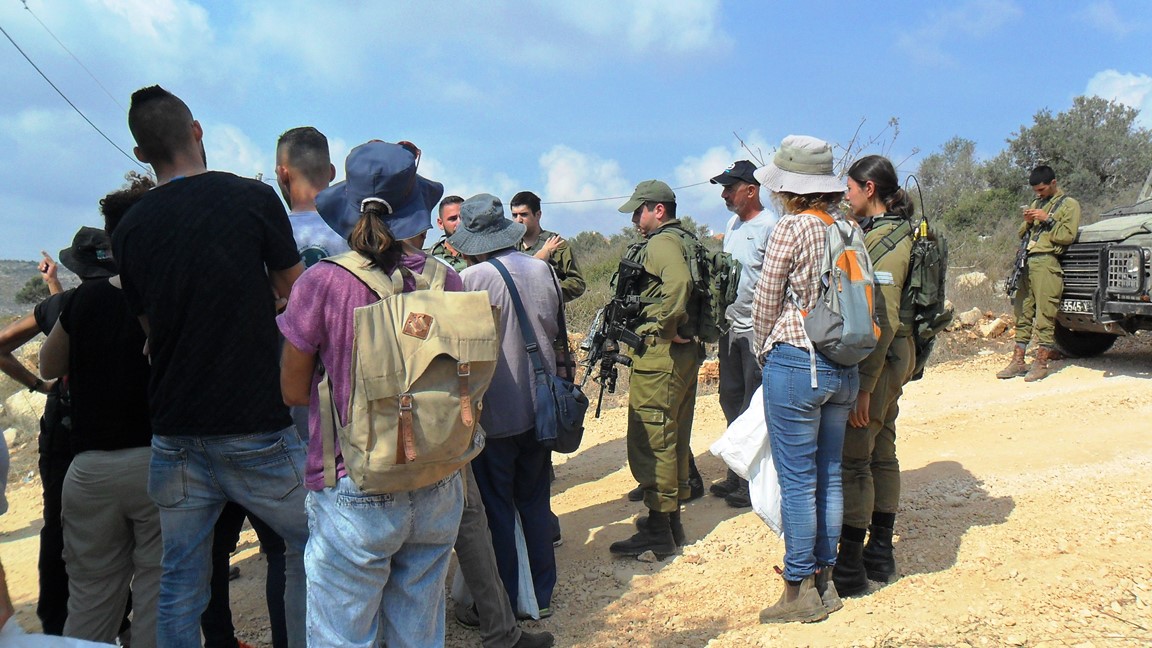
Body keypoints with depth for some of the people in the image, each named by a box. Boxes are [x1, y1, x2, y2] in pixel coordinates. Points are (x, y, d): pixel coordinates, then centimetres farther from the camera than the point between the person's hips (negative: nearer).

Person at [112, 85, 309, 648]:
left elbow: (152, 330, 14)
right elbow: (296, 294, 3)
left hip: (175, 431, 4)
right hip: (257, 428, -4)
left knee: (180, 583, 13)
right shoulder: (253, 197, -8)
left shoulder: (129, 229, 3)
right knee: (311, 550, 14)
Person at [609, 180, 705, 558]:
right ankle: (671, 519, 26)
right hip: (686, 351, 10)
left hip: (659, 353, -10)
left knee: (650, 439, -5)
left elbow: (679, 282, -32)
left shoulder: (660, 243, -13)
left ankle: (658, 530, 1)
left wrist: (668, 327, -22)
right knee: (673, 437, 16)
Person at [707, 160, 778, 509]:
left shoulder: (770, 226, -14)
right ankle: (736, 476, 26)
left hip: (757, 330, -9)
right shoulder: (732, 224, 13)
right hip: (731, 327, 9)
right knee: (731, 401, 15)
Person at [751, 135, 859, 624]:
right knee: (829, 475, 14)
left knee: (797, 481, 2)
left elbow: (765, 302, -6)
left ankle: (799, 592, 11)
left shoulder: (791, 227, -11)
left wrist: (763, 349, 12)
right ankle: (825, 580, 25)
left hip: (796, 363, -7)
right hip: (844, 365, 7)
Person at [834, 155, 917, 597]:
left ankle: (850, 568, 5)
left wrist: (864, 385, -23)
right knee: (881, 453, 15)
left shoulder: (886, 240, -17)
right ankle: (880, 555, 27)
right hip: (892, 359, 10)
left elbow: (883, 321, -23)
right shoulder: (881, 231, 13)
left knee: (852, 459, -4)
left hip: (876, 361, -10)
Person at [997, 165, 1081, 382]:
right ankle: (1018, 362, 8)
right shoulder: (1036, 203, 23)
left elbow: (1068, 236, -9)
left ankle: (1041, 364, -4)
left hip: (1047, 264, -7)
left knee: (1044, 316, -7)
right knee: (1023, 313, 6)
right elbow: (1021, 235, 20)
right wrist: (1027, 222, 1)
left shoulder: (1069, 204, 3)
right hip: (1027, 263, 7)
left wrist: (1047, 219, -12)